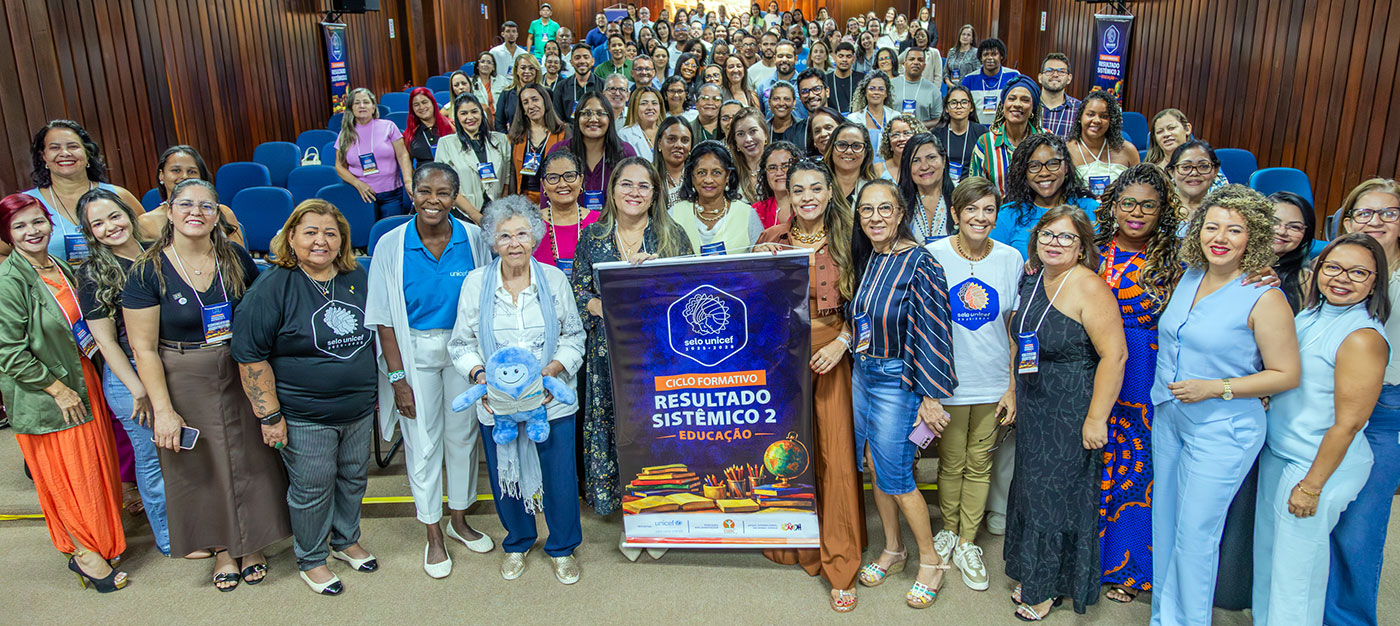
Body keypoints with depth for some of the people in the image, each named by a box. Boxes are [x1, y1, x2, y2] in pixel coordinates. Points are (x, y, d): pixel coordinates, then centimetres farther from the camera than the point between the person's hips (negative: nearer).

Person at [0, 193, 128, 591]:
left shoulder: (59, 267, 5)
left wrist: (92, 341, 6)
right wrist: (58, 388, -17)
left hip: (82, 381, 7)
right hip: (46, 398, -7)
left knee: (95, 465, 17)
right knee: (69, 476, 5)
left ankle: (99, 540, 34)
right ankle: (85, 554, 21)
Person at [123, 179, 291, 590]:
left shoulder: (236, 259, -2)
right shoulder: (148, 271, -10)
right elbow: (144, 347, -10)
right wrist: (163, 410, -14)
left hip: (241, 377, 2)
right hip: (183, 384, -2)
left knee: (250, 459, 11)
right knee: (201, 468, 11)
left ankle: (252, 543, 32)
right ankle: (221, 548, 32)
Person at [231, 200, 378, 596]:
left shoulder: (357, 278, 3)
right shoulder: (273, 287, -14)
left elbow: (374, 336, 17)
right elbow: (250, 355, -13)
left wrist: (374, 392, 17)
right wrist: (270, 415, -14)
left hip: (359, 410, 5)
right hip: (305, 418, -5)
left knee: (354, 479, 18)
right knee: (312, 489, 8)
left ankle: (346, 540, 41)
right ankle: (311, 560, 29)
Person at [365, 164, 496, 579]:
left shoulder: (472, 239, -6)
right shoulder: (391, 245, -10)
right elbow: (384, 317, -7)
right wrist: (397, 377, -10)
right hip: (415, 351, -2)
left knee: (462, 435, 14)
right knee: (422, 442, 5)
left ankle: (459, 520, 34)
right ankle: (433, 535, 22)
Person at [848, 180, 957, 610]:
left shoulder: (919, 263, -18)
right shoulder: (864, 257, 3)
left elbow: (932, 331, -17)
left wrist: (931, 396, -17)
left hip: (896, 380, -7)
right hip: (862, 372, 7)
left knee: (894, 476, 0)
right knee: (874, 465, 14)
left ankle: (930, 561, 20)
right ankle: (892, 551, 32)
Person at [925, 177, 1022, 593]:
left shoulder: (1011, 259, -1)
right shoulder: (933, 256, -7)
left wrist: (1013, 387, 1)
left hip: (993, 383, 2)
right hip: (947, 381, -2)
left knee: (979, 465, 11)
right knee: (951, 462, 11)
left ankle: (967, 543, 26)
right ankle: (948, 529, 33)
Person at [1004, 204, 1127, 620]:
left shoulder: (1088, 288, -20)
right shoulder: (1032, 279, 5)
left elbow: (1114, 354, -24)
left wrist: (1096, 418, -23)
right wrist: (1013, 391, 15)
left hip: (1070, 414, -7)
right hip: (1034, 411, 8)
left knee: (1059, 496, 6)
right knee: (1032, 489, 17)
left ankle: (1052, 587, 25)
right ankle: (1033, 577, 35)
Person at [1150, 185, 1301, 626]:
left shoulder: (1263, 297, -16)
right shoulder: (1190, 277, 3)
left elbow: (1286, 374, -14)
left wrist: (1215, 388, -21)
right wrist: (1167, 391, 10)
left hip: (1221, 432, -6)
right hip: (1168, 419, 7)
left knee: (1194, 536, 2)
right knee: (1164, 524, 16)